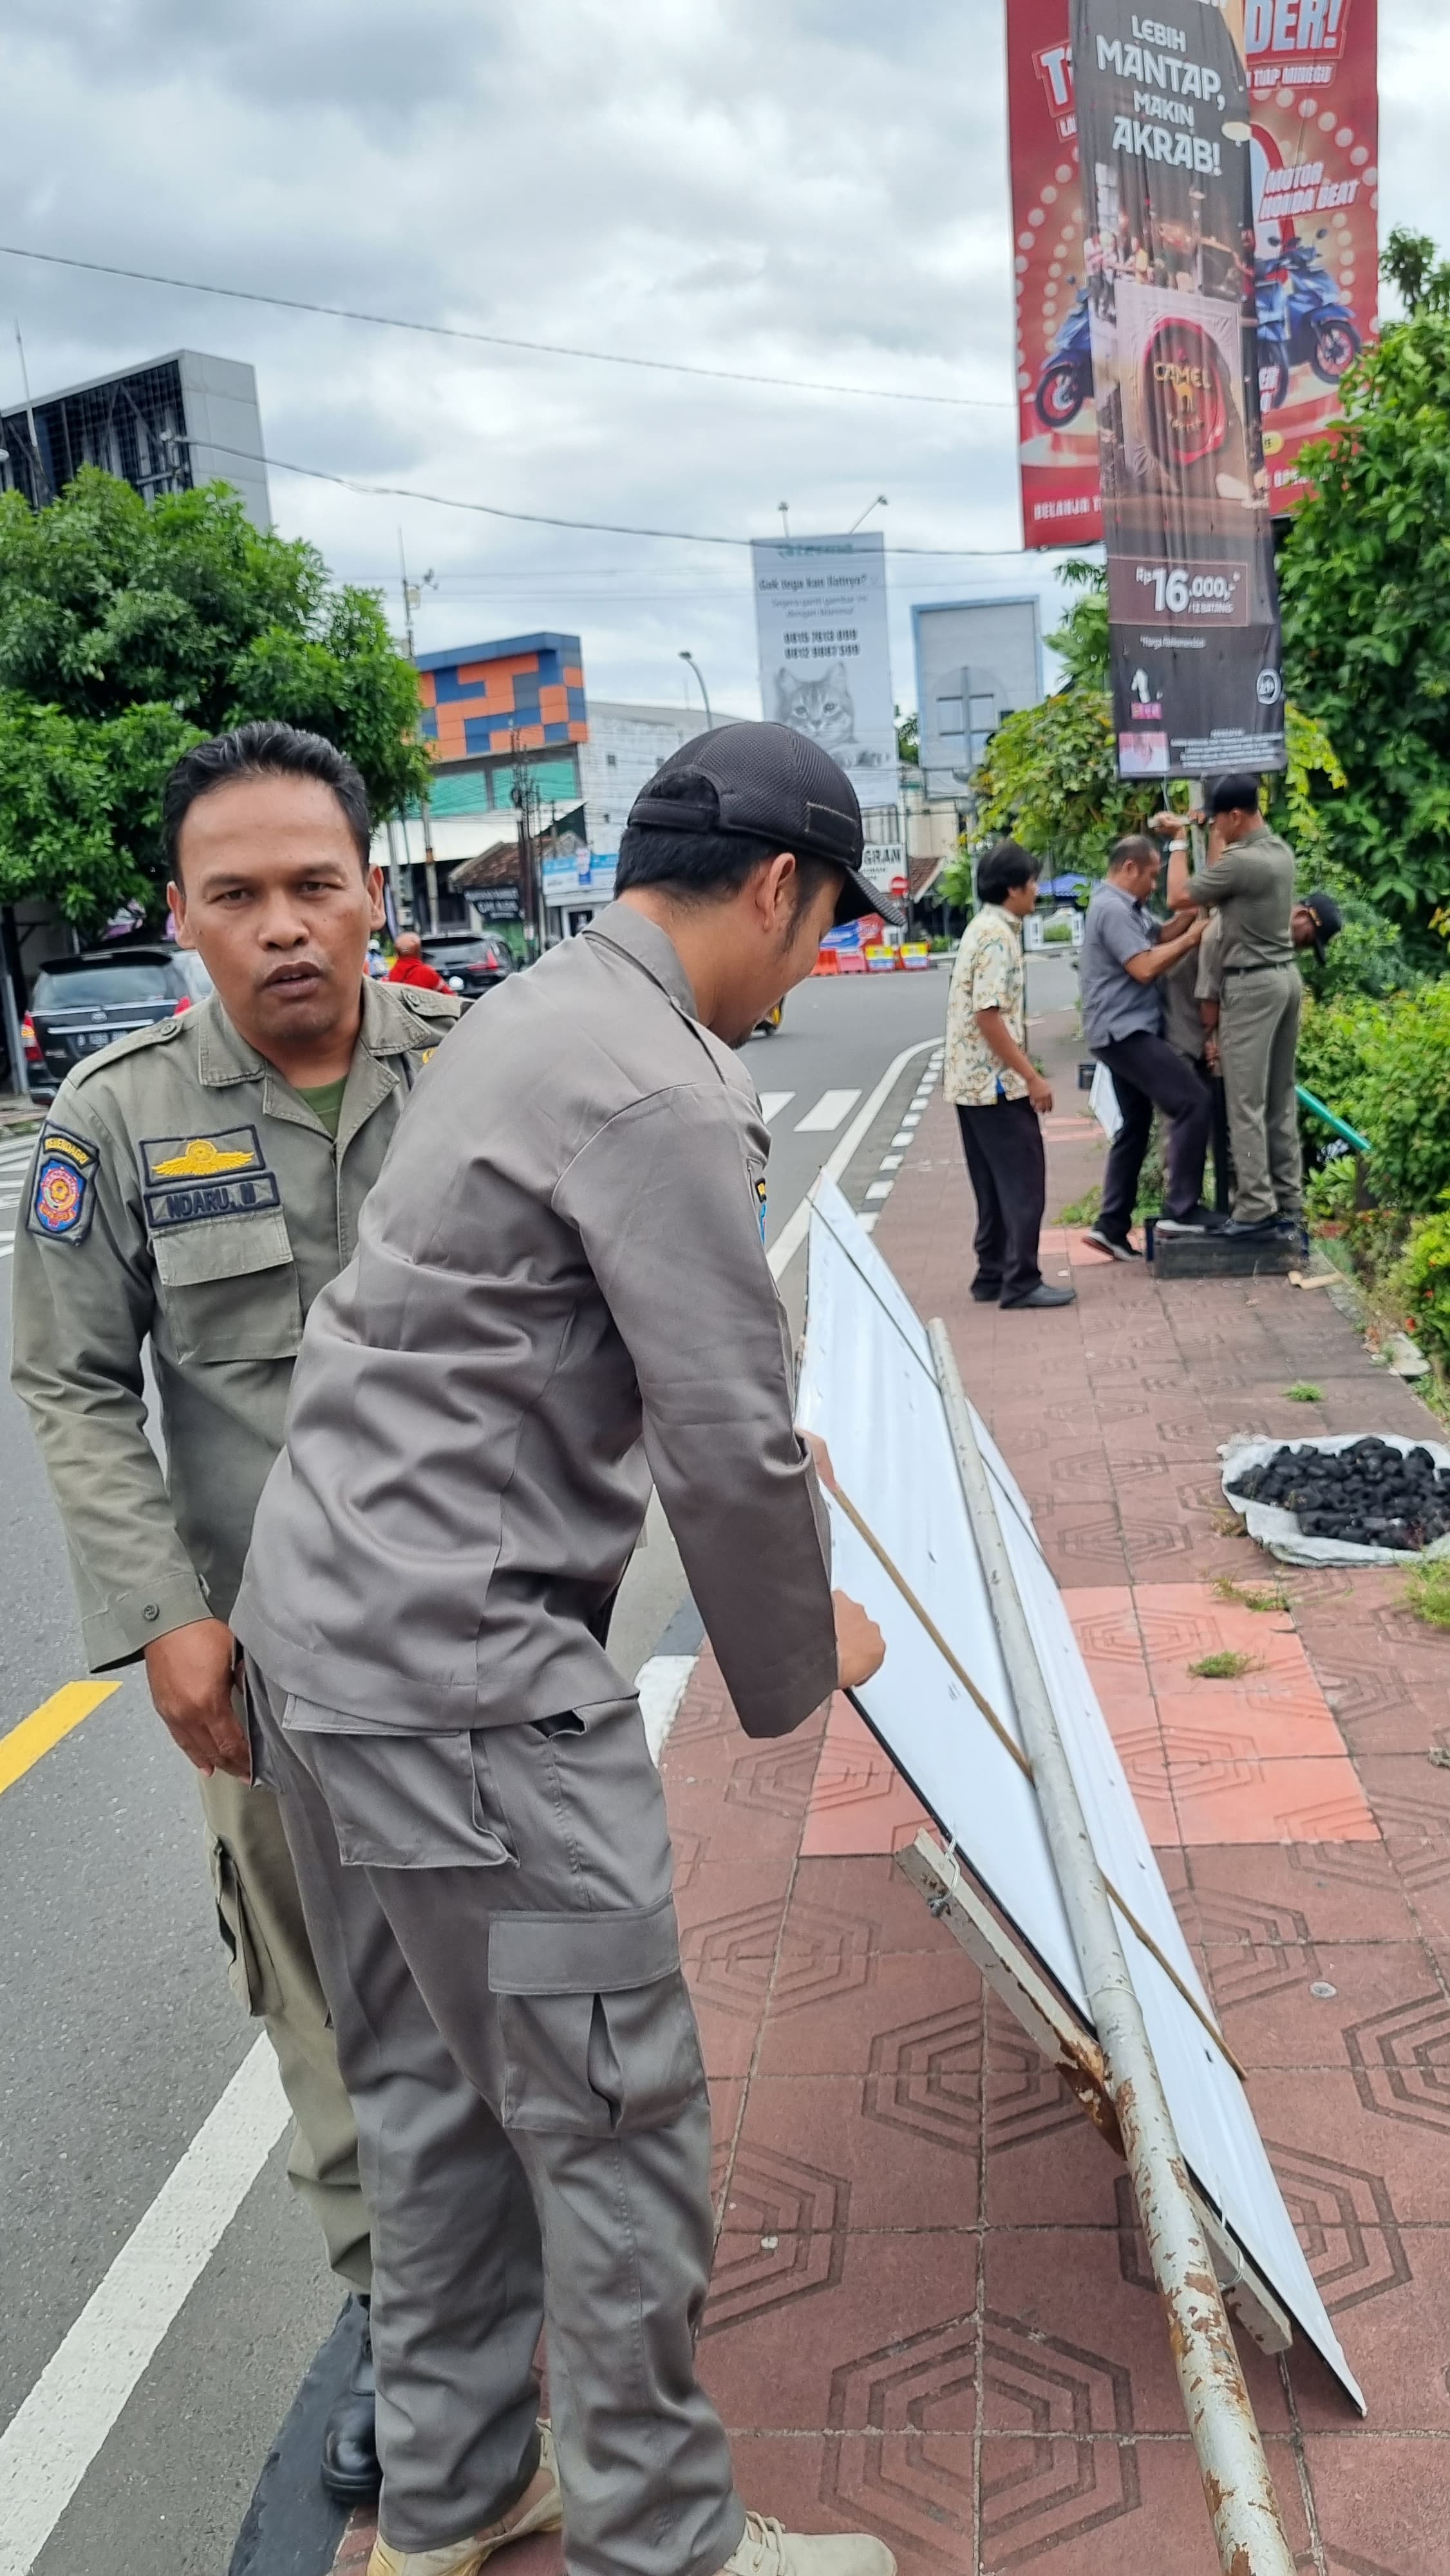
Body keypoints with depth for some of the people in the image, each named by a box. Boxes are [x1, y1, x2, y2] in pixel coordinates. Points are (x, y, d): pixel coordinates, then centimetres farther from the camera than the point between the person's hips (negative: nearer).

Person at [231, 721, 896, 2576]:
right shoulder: (661, 1096, -18)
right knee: (617, 2115, 5)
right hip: (464, 1676, -11)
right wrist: (799, 1664, 1)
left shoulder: (537, 1014, 14)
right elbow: (729, 1446, -17)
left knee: (429, 2089, 21)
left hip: (318, 1627, 11)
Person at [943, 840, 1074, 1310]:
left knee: (996, 1184, 14)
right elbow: (989, 1016, -22)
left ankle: (992, 1276, 18)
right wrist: (1032, 1077, -20)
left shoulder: (982, 928, 15)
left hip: (971, 1080, 10)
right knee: (1024, 1182, -5)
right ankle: (1021, 1282, -3)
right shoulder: (998, 935, -16)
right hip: (996, 1081, -10)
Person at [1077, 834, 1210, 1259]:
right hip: (1124, 1031, -11)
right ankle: (1181, 1208, -12)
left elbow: (1158, 935, 15)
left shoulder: (1127, 906, 17)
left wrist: (1191, 916, -1)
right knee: (1194, 1103, -15)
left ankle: (1112, 1226, 15)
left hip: (1126, 1031, 11)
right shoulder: (1112, 909, -16)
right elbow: (1145, 967, -22)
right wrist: (1192, 938, -14)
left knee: (1136, 1126, 14)